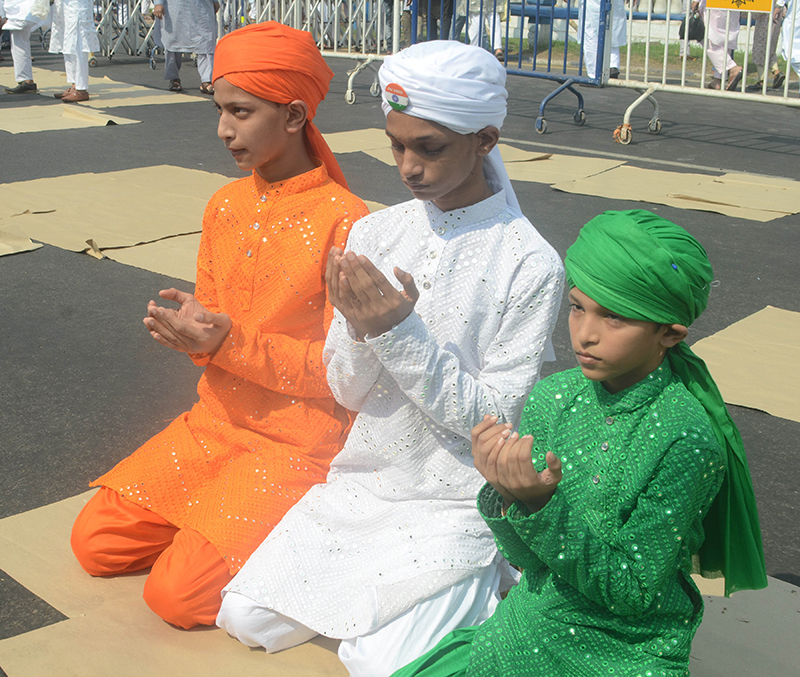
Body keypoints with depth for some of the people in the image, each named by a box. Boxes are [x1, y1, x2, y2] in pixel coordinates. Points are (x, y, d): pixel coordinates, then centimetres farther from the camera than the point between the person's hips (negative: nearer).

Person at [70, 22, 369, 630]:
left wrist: (230, 345, -26)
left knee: (177, 594, -14)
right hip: (215, 423, 7)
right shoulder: (226, 206, 5)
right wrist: (190, 327, -12)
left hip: (298, 446, -7)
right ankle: (221, 518, 19)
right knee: (96, 543, 3)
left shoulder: (344, 222, -18)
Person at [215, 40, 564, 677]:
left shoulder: (530, 264, -16)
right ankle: (376, 590, 24)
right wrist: (359, 326, -24)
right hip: (362, 481, 5)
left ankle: (473, 593, 13)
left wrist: (402, 333, -27)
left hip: (457, 502, -5)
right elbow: (349, 391, -1)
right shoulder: (375, 232, -3)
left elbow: (494, 420, -17)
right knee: (247, 618, 2)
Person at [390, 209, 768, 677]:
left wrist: (541, 507, -30)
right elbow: (529, 562, -3)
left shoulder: (687, 440, -22)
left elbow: (632, 593, -18)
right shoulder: (553, 397, -7)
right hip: (529, 632, 4)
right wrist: (507, 496, -24)